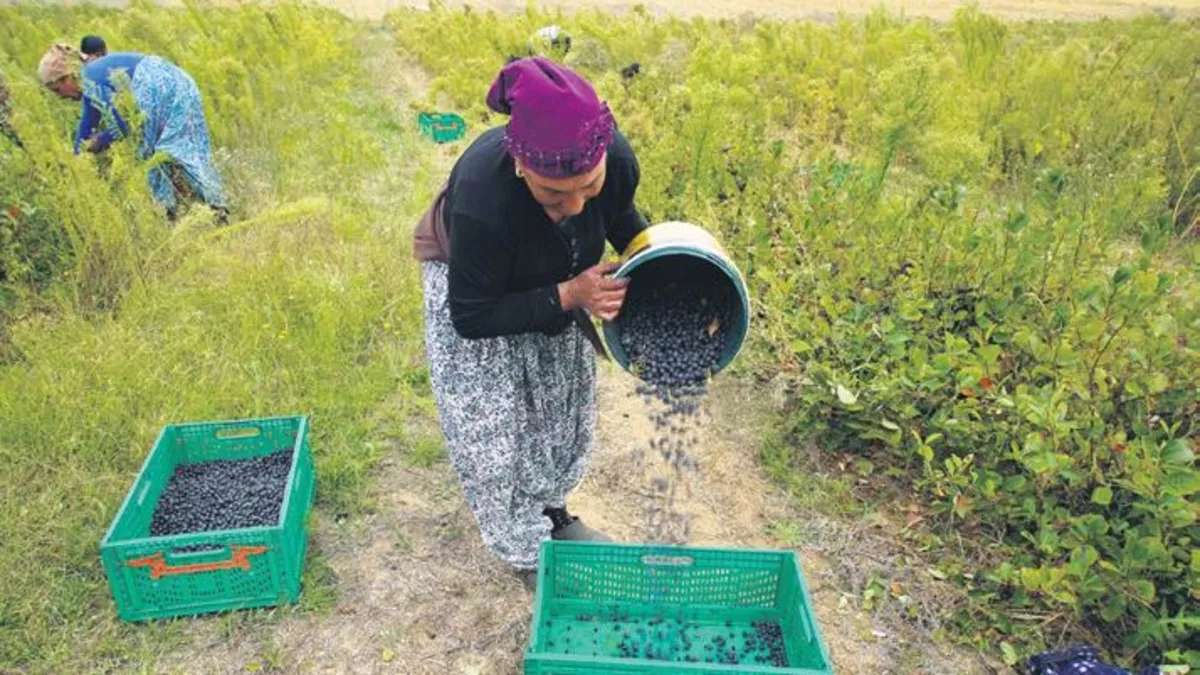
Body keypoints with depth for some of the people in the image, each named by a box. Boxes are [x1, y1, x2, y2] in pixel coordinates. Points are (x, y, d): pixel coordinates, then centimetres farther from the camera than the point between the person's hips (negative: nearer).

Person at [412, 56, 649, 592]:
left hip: (556, 284, 5)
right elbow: (472, 317, -31)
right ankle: (527, 552, 26)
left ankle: (552, 512, 44)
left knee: (563, 403, 18)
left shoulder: (615, 159, -32)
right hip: (471, 289, -4)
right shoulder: (482, 197, -45)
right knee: (492, 426, 1)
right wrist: (569, 297, -37)